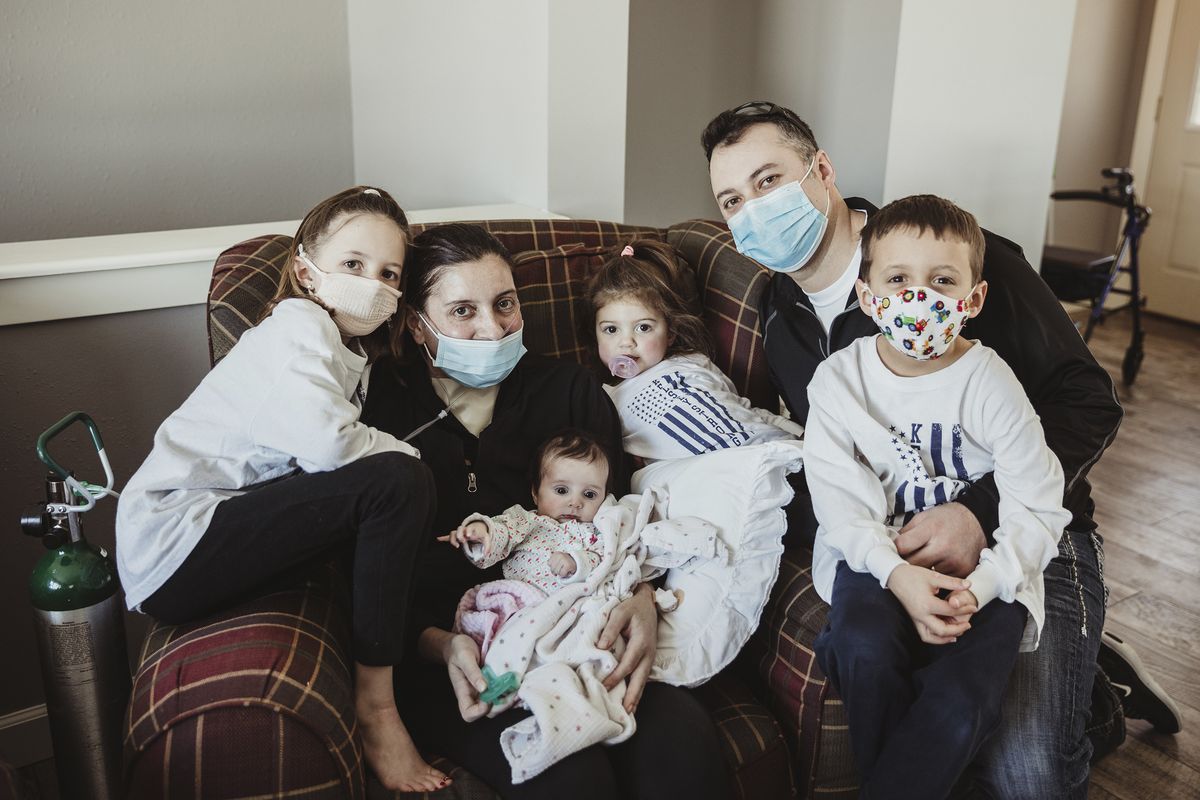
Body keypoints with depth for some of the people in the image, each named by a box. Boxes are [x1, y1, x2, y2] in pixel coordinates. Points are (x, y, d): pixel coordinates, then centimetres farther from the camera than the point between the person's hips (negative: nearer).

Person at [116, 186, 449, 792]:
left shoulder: (347, 351, 17)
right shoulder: (296, 325, -12)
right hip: (173, 545, -9)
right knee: (398, 483, -21)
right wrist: (404, 453, -12)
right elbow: (325, 443, -28)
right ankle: (375, 707, -13)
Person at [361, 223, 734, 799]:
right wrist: (442, 644, -19)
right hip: (443, 660, -3)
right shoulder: (379, 407, 0)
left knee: (686, 745, -26)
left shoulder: (572, 392, 10)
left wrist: (643, 600, -12)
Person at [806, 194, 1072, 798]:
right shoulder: (840, 379, -4)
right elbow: (840, 502, -7)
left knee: (959, 702, -24)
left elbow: (1038, 509, -7)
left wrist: (980, 587, -19)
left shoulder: (992, 385, -8)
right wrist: (896, 574, -22)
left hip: (983, 564, 0)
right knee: (865, 647, -29)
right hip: (877, 554, 1)